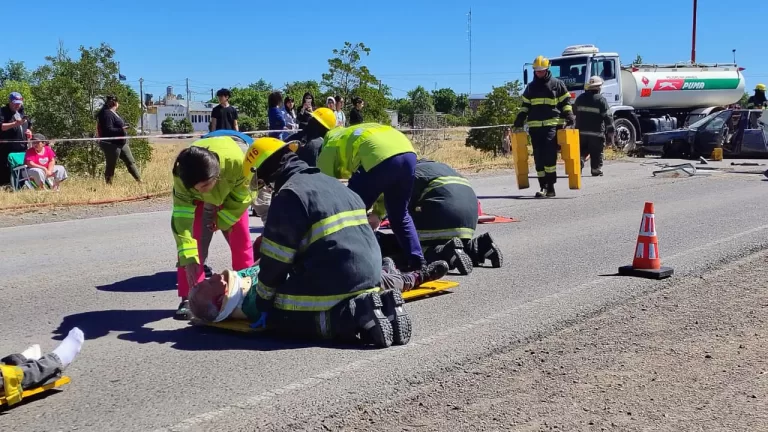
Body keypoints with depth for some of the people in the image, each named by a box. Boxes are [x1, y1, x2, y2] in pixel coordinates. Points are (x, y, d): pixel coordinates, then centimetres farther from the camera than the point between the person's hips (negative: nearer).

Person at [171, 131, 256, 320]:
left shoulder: (237, 162, -45)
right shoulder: (181, 173, -41)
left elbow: (241, 198, -24)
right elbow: (181, 218, -37)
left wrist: (221, 221, -16)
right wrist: (188, 258, -43)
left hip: (232, 193, 0)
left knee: (241, 241, -2)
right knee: (192, 240, -14)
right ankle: (189, 298, -6)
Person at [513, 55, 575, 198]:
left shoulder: (557, 84, 7)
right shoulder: (530, 87, 18)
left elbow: (566, 102, 8)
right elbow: (525, 106, 22)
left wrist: (569, 116, -6)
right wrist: (519, 120, 10)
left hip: (552, 125, -4)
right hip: (534, 126, 4)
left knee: (549, 155, -16)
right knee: (538, 158, 3)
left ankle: (550, 185, -14)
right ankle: (543, 187, 8)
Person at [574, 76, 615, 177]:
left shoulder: (580, 98, 6)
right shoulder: (601, 100, -9)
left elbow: (574, 112, 19)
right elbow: (607, 117, -9)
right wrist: (610, 134, -5)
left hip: (581, 132, 4)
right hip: (596, 133, -4)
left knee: (582, 151, 14)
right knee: (596, 153, 8)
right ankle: (596, 170, 13)